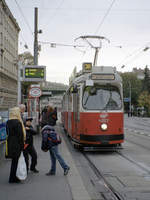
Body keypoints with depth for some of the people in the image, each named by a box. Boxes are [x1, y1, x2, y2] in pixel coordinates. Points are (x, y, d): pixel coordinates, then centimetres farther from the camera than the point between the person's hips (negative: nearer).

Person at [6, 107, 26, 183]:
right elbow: (20, 135, -16)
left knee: (14, 161, 17)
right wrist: (22, 146, -11)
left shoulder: (8, 122, 7)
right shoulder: (18, 122, -18)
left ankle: (13, 177, 25)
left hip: (10, 144, 8)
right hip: (16, 145, -8)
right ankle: (13, 178, 9)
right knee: (15, 161, 2)